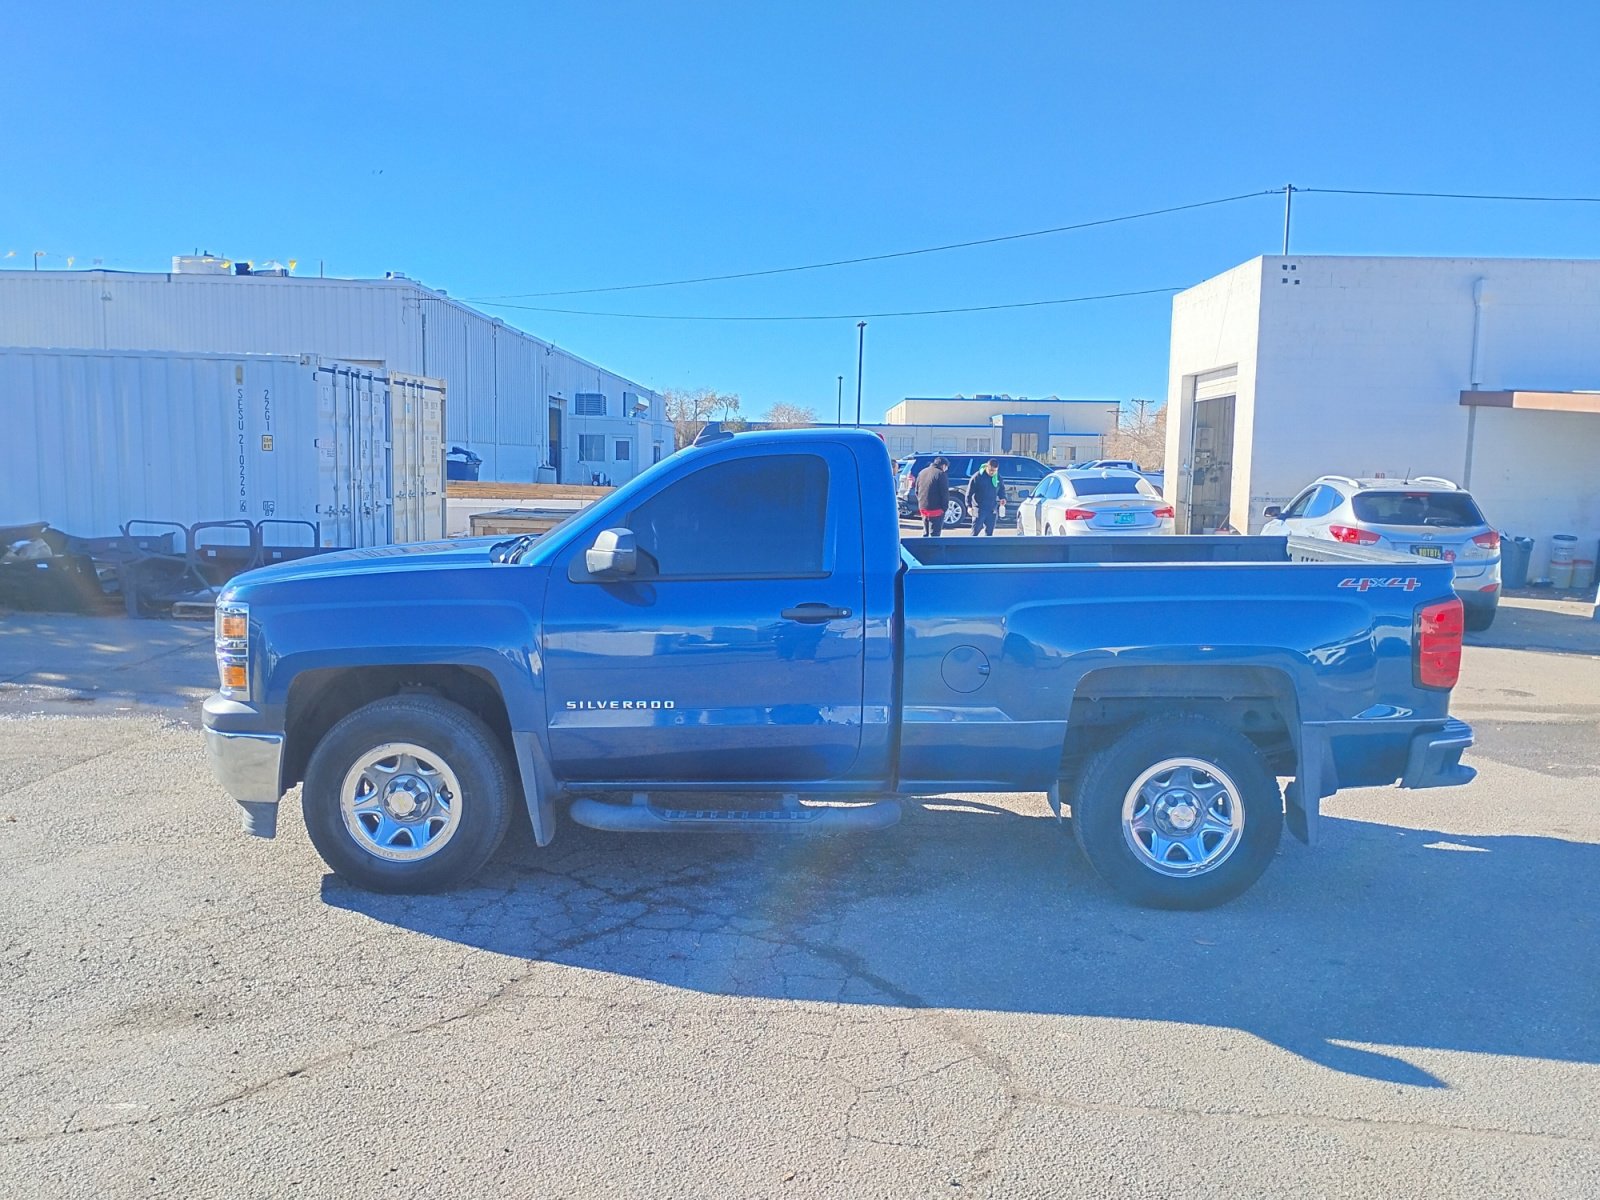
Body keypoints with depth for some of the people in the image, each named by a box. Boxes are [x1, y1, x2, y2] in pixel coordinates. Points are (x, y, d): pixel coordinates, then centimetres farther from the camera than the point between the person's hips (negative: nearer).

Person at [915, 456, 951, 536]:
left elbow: (917, 491, 18)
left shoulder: (922, 472, 14)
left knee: (925, 533, 17)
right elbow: (944, 493, -13)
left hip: (922, 507, 7)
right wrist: (945, 507, -6)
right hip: (936, 508, -7)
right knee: (935, 533, -4)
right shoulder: (941, 474, -10)